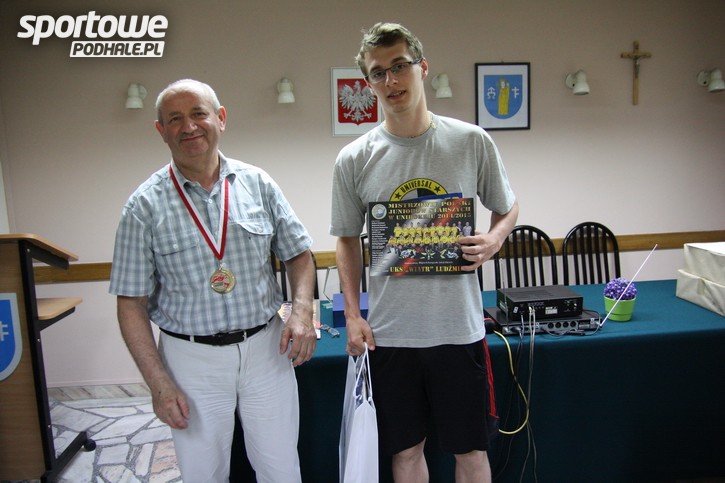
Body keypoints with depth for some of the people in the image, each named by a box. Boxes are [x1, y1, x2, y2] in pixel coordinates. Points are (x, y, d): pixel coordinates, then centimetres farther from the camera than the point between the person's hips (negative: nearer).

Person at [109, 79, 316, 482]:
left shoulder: (258, 184, 0)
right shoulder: (146, 205, -6)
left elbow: (298, 253, 7)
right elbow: (132, 304, -4)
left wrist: (302, 309, -11)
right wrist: (159, 383, -8)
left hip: (266, 347, 1)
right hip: (192, 357, -1)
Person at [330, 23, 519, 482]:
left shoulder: (472, 142, -3)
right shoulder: (354, 159, -2)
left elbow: (508, 208, 10)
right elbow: (348, 240, 8)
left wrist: (495, 238, -12)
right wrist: (353, 315, 1)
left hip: (459, 327, 0)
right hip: (389, 333, 1)